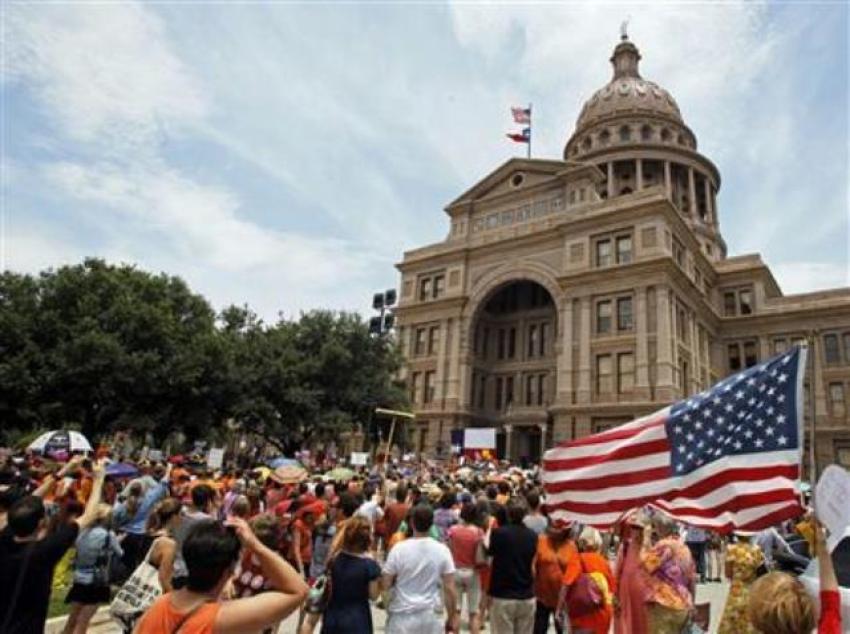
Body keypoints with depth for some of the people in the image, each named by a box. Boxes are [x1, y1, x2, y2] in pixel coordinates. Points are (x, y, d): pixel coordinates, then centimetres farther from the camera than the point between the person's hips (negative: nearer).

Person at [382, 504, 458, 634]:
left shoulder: (399, 549, -13)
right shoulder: (442, 550, -7)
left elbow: (385, 584, -7)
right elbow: (449, 588, -5)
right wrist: (452, 617, 6)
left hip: (402, 616, -2)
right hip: (429, 616, 2)